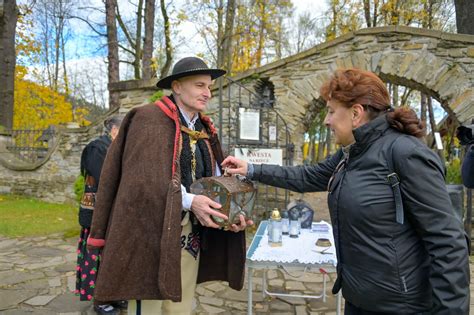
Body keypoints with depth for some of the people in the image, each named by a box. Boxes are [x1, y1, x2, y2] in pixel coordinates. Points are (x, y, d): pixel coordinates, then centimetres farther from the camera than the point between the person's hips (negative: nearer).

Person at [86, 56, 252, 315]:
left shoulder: (204, 129, 11)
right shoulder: (149, 119, -9)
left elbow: (216, 180, 8)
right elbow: (143, 178, -18)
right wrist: (189, 201, -26)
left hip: (189, 235, 6)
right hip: (152, 232, -6)